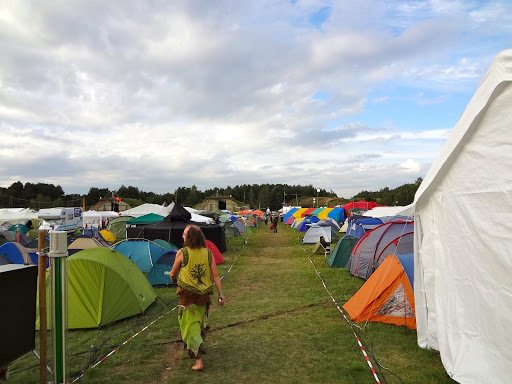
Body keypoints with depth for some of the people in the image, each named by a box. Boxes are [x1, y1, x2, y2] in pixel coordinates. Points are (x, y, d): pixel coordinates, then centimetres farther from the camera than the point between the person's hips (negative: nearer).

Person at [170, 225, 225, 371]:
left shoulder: (182, 253, -11)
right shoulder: (208, 253, -2)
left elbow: (173, 274, 2)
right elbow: (215, 275, -3)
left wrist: (173, 278, 25)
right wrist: (220, 293, 2)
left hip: (188, 295, -4)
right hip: (204, 295, 5)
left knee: (191, 326, 3)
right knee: (200, 322, 24)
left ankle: (198, 361, 1)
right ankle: (197, 348, 45)